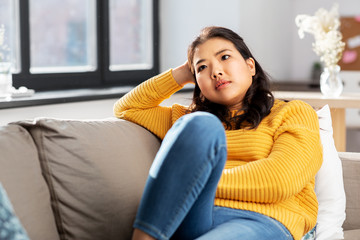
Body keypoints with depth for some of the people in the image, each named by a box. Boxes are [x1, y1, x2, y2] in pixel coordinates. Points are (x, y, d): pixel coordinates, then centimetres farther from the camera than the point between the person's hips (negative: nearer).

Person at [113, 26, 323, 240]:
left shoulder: (295, 113, 17)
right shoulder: (187, 118, 32)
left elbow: (282, 178, -2)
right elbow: (126, 109, 40)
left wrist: (191, 182, -4)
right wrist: (182, 74, 32)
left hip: (259, 223, -4)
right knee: (202, 125, -25)